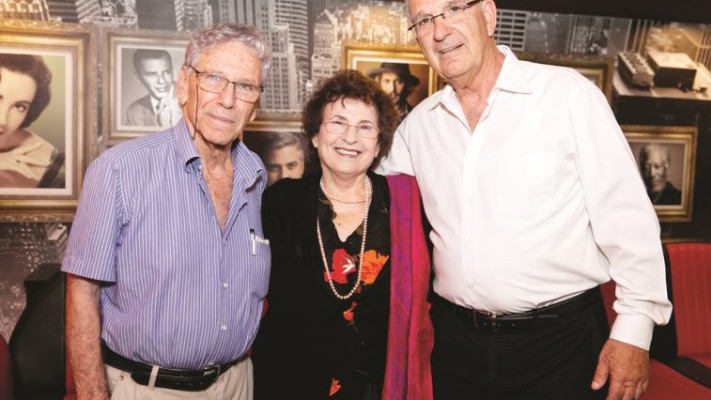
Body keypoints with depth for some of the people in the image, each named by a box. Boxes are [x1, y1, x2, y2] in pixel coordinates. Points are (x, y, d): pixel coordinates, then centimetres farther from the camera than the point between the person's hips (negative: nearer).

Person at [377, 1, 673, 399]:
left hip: (561, 338, -3)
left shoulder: (568, 92, -9)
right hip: (457, 341, 4)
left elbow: (627, 217, -9)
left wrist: (635, 329, -10)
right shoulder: (418, 123, 4)